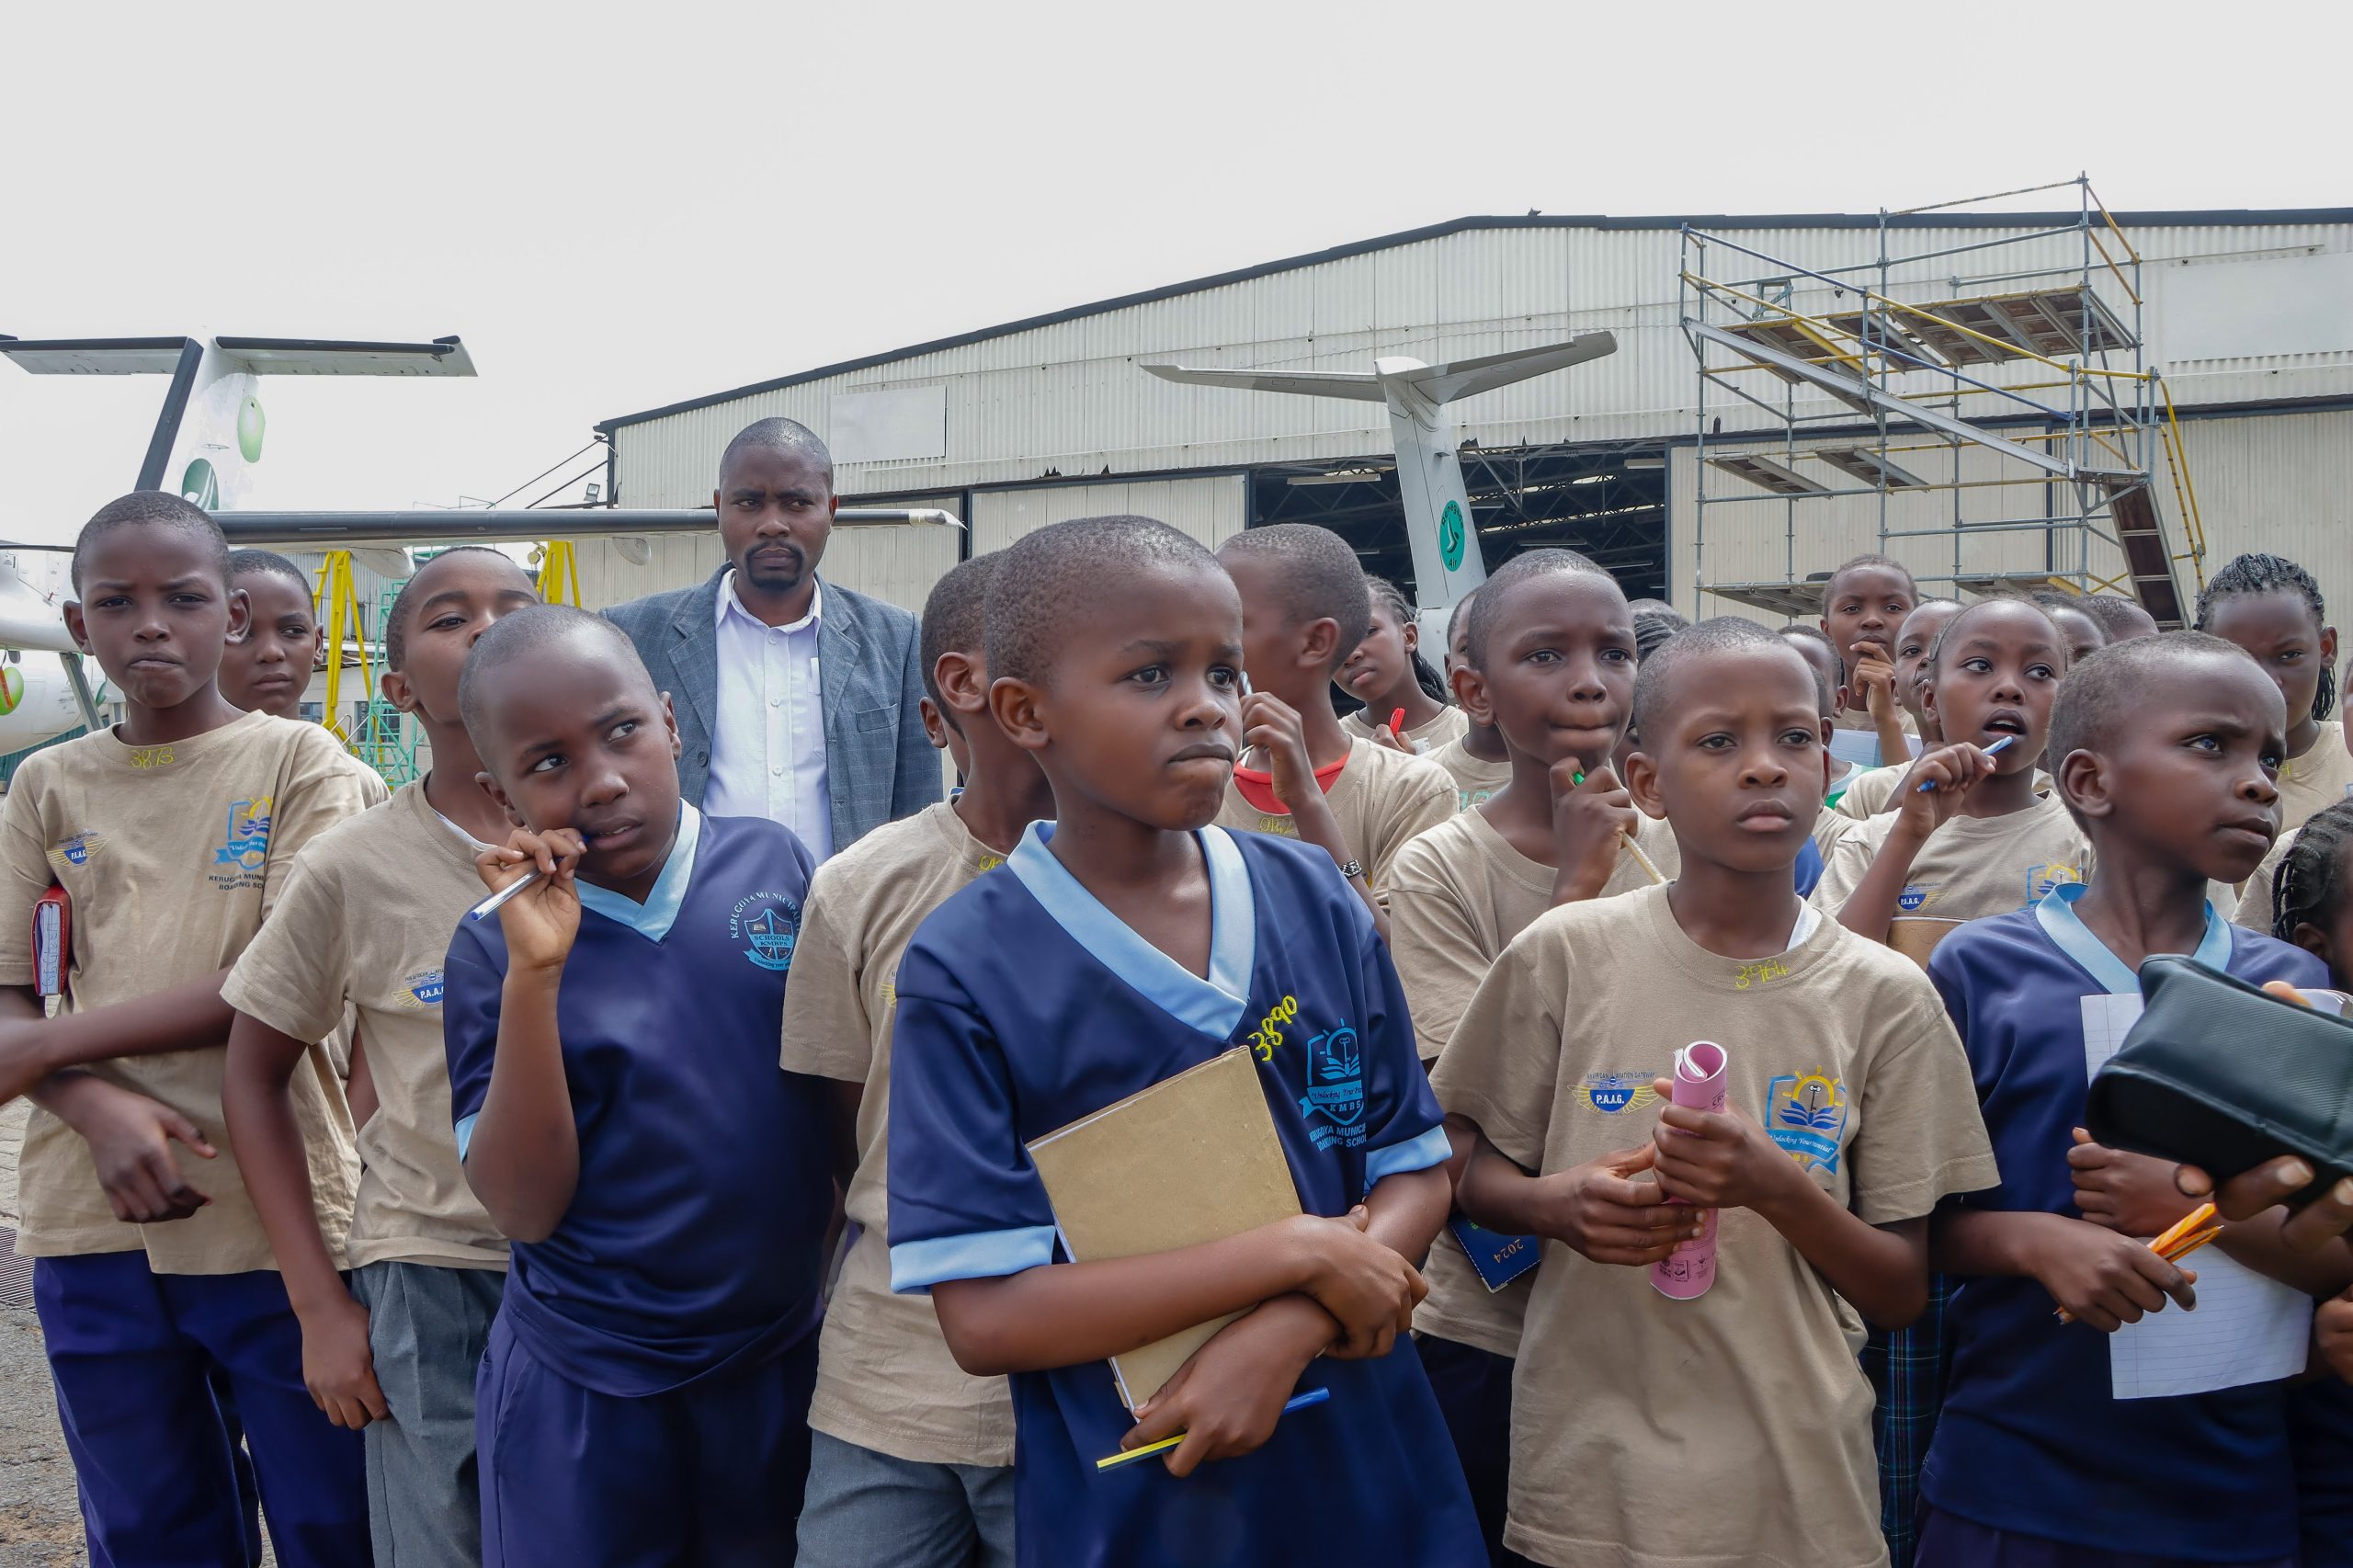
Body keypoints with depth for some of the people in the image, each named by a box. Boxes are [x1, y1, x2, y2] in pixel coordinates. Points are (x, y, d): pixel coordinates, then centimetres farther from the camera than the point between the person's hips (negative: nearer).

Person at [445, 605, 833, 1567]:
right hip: (582, 1399, -2)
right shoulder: (493, 953, -10)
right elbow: (524, 1207, -15)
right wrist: (535, 974, -24)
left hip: (782, 1365, 2)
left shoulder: (774, 862, -6)